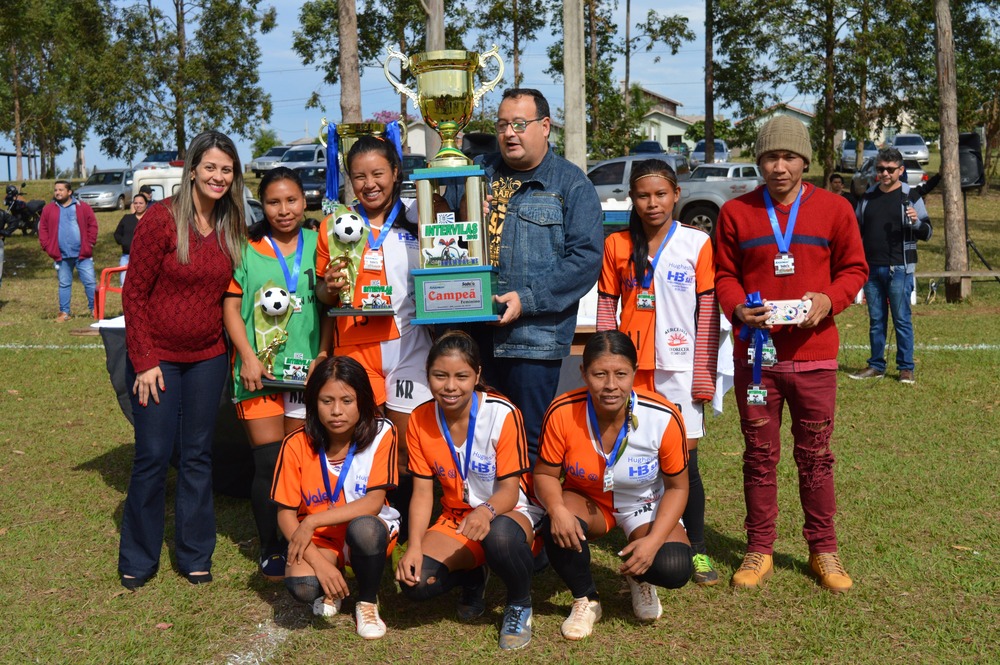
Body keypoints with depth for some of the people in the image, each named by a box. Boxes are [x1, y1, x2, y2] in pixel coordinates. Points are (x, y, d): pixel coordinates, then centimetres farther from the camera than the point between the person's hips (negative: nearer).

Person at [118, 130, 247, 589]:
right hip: (157, 357, -4)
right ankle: (138, 559, 19)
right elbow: (134, 293, -10)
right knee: (153, 455, 1)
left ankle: (195, 556, 23)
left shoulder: (231, 228, 3)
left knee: (198, 455, 10)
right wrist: (144, 361, -12)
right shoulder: (162, 219, -12)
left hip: (207, 358, 4)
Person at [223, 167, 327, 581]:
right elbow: (231, 306, 1)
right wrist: (248, 357, -10)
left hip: (306, 370, 2)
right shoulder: (246, 248, 2)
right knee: (268, 462, 0)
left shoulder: (316, 244, 7)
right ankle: (270, 550, 14)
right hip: (259, 371, -2)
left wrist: (323, 354, -4)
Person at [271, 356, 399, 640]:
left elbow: (374, 502, -19)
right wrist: (319, 562, -23)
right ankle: (329, 589, 9)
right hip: (319, 540, 1)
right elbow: (286, 514, -9)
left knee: (364, 528, -37)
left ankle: (368, 602, -7)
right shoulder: (297, 445, -11)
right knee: (301, 585, -31)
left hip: (370, 530, -1)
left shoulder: (381, 434, -14)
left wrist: (312, 521, -25)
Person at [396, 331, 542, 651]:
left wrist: (486, 512, -41)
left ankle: (520, 603, -6)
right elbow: (422, 493, -5)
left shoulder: (502, 413, -19)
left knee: (499, 536, -41)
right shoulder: (420, 420, -6)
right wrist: (414, 547, -20)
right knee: (415, 582, -22)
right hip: (455, 517, 4)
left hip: (510, 512, -4)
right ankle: (472, 579, 15)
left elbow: (510, 490, -19)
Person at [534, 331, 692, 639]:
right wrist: (557, 510, -34)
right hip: (587, 501, 1)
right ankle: (586, 599, -1)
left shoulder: (664, 417, -26)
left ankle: (639, 578, 14)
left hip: (646, 507, 0)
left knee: (674, 569, -27)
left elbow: (677, 487, -12)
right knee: (559, 528, -34)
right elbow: (545, 474, -12)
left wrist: (653, 540, -25)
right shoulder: (563, 412, -26)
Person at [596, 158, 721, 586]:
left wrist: (704, 377, -5)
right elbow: (605, 308, 7)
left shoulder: (697, 243, 1)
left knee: (684, 462, 1)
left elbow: (708, 313, 0)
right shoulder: (616, 245, 6)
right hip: (632, 370, 2)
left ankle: (696, 549, 17)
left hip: (681, 369, -2)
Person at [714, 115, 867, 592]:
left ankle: (823, 550, 22)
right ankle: (759, 549, 20)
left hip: (813, 353, 0)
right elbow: (724, 274, 7)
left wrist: (829, 299, -13)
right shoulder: (735, 212, 4)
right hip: (756, 352, 0)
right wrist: (737, 308, -13)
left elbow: (853, 269, 7)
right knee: (759, 455, 8)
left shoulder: (833, 209, 3)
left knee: (815, 455, 8)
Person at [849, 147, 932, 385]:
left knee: (902, 319, -1)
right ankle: (876, 366, 17)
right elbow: (858, 229, 23)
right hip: (871, 268, 4)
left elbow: (927, 233, -3)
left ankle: (906, 368, 6)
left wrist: (916, 222, -24)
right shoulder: (868, 195, 12)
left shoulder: (910, 196, -1)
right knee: (876, 320, 10)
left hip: (899, 269, -4)